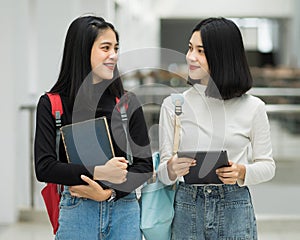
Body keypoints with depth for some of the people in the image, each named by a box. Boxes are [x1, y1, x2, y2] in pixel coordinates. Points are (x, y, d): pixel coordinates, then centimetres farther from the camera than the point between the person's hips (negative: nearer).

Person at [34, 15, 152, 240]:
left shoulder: (128, 102, 4)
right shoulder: (52, 104, -2)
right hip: (77, 213, -2)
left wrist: (109, 192, -12)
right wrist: (98, 172, -18)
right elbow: (44, 167, -9)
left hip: (125, 212, 2)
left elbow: (145, 164, 2)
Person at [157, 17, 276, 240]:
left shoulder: (253, 108, -1)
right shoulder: (173, 105, 2)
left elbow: (267, 165, 6)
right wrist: (171, 169, -19)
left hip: (235, 208, -1)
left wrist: (242, 172, -14)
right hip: (187, 207, 1)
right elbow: (163, 171, 3)